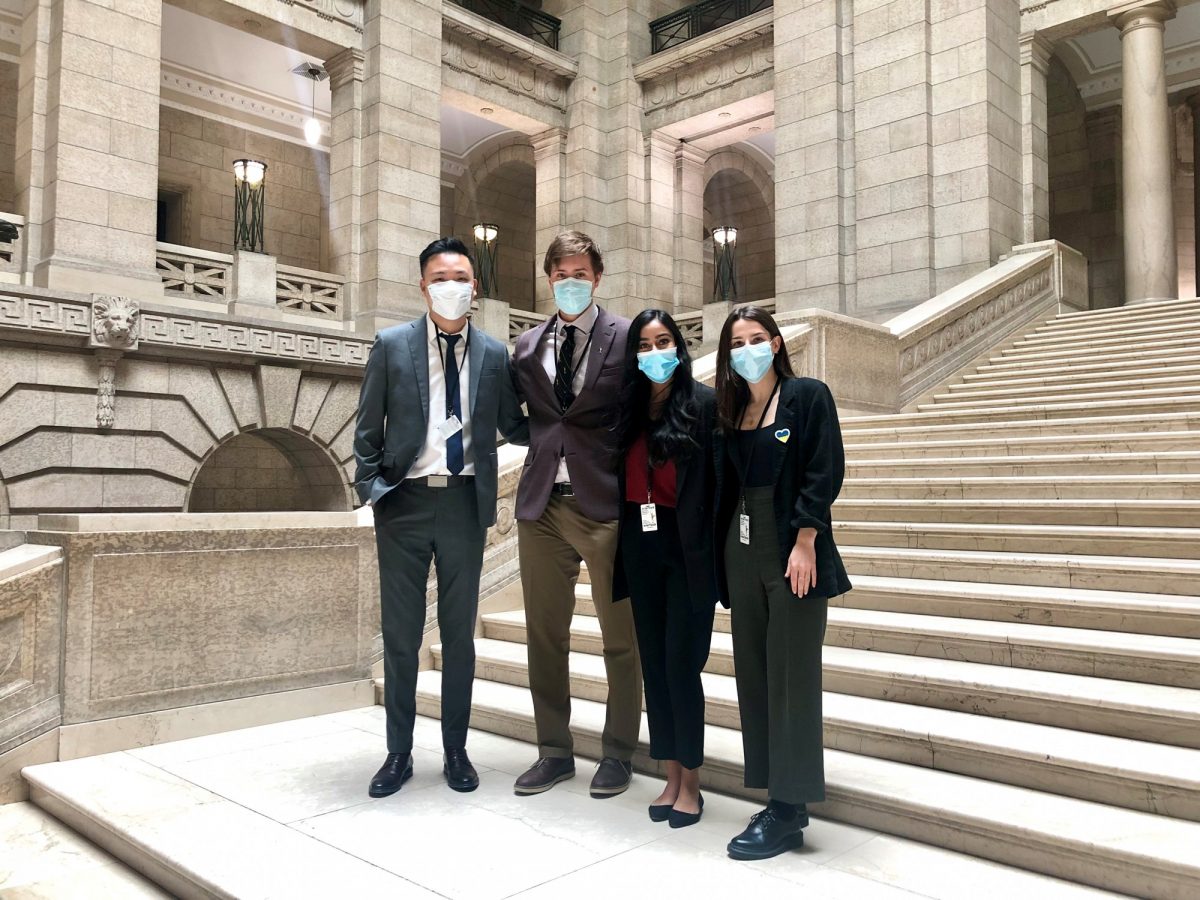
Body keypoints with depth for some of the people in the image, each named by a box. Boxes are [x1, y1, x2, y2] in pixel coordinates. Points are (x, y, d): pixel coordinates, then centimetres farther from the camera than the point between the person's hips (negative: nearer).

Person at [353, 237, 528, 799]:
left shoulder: (494, 354, 4)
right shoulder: (391, 345, 1)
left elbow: (513, 427, 10)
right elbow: (368, 430, 3)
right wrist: (370, 491, -5)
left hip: (465, 503, 1)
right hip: (405, 502, -1)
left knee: (460, 633, 10)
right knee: (399, 634, 8)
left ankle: (456, 750, 25)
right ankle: (398, 754, 23)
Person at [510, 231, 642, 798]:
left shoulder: (626, 338, -1)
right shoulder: (527, 346, 12)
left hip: (606, 503, -4)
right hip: (542, 503, 4)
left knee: (620, 637, 6)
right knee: (544, 634, 11)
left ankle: (618, 753, 23)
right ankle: (554, 751, 27)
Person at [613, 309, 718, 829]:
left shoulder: (703, 402, -5)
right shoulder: (628, 407, 9)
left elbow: (717, 479, -9)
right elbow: (621, 477, 10)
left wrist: (709, 547, -15)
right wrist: (621, 542, 2)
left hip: (686, 546, -5)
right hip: (640, 544, 5)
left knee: (681, 662, -3)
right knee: (653, 661, 10)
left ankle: (691, 783, 14)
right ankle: (672, 777, 23)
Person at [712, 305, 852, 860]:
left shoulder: (808, 396, -3)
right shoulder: (730, 410, 13)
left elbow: (824, 473, -10)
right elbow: (726, 483, 13)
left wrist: (805, 543, -17)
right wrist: (722, 553, 7)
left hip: (791, 549, -6)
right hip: (742, 549, 7)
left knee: (791, 678, -2)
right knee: (753, 675, 8)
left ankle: (789, 812, 6)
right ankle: (778, 796, 18)